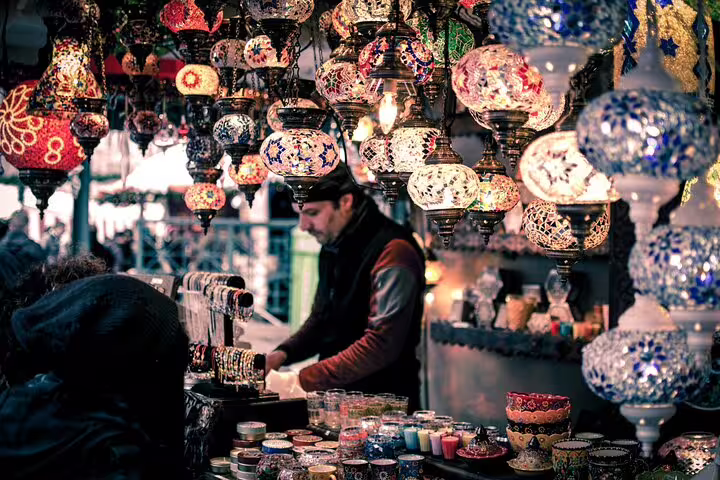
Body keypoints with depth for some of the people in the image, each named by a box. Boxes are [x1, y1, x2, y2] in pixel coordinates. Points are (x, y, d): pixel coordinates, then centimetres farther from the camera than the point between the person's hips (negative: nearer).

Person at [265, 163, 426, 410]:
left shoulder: (392, 251, -15)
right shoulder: (332, 247, 12)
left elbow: (381, 345, -21)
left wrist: (303, 381, -21)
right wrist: (283, 353, 5)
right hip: (337, 398, 7)